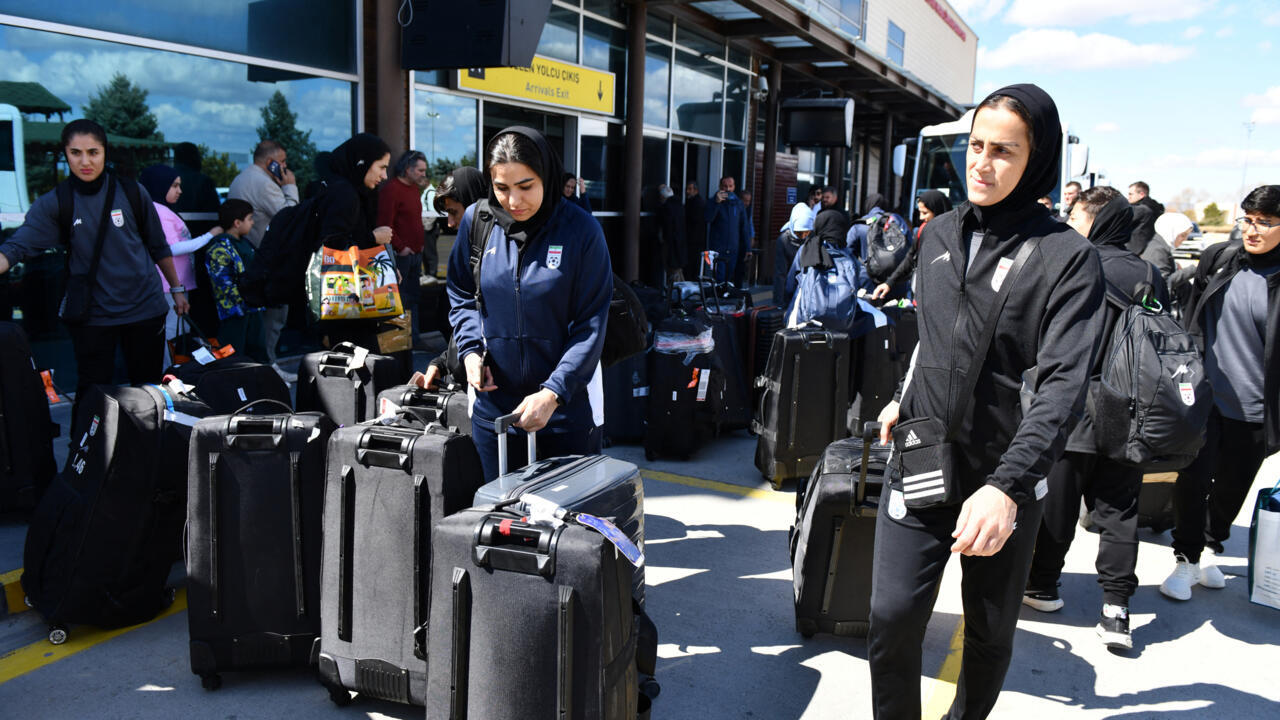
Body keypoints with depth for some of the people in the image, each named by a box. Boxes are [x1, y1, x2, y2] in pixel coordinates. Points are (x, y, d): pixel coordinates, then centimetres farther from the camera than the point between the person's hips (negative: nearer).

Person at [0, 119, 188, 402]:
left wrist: (177, 289, 12)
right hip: (92, 313, 0)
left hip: (145, 306, 1)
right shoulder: (53, 204, -3)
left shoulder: (132, 193, -1)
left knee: (148, 385, 10)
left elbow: (158, 246, 8)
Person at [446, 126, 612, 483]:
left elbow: (590, 325, -12)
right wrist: (470, 349, -4)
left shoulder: (580, 229, -12)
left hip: (568, 403, -3)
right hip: (493, 399, 3)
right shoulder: (476, 220, -2)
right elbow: (461, 294, 13)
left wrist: (553, 393, -20)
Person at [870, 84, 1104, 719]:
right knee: (892, 615, -3)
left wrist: (1008, 485, -32)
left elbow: (1062, 386, -22)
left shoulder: (1067, 257, -12)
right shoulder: (940, 233, 6)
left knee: (990, 630, 13)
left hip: (1005, 480, -3)